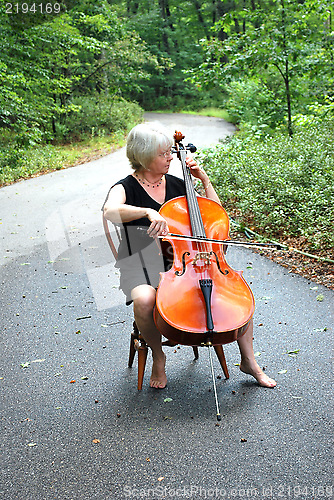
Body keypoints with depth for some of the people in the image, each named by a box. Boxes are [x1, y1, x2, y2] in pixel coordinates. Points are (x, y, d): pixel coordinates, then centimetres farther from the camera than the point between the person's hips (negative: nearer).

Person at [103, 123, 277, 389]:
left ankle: (249, 360, 0)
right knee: (145, 300, -38)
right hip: (141, 266, -4)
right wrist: (148, 212, -45)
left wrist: (204, 180, 2)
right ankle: (158, 357, -6)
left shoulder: (176, 184, 9)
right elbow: (111, 211, -31)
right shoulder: (126, 187, -6)